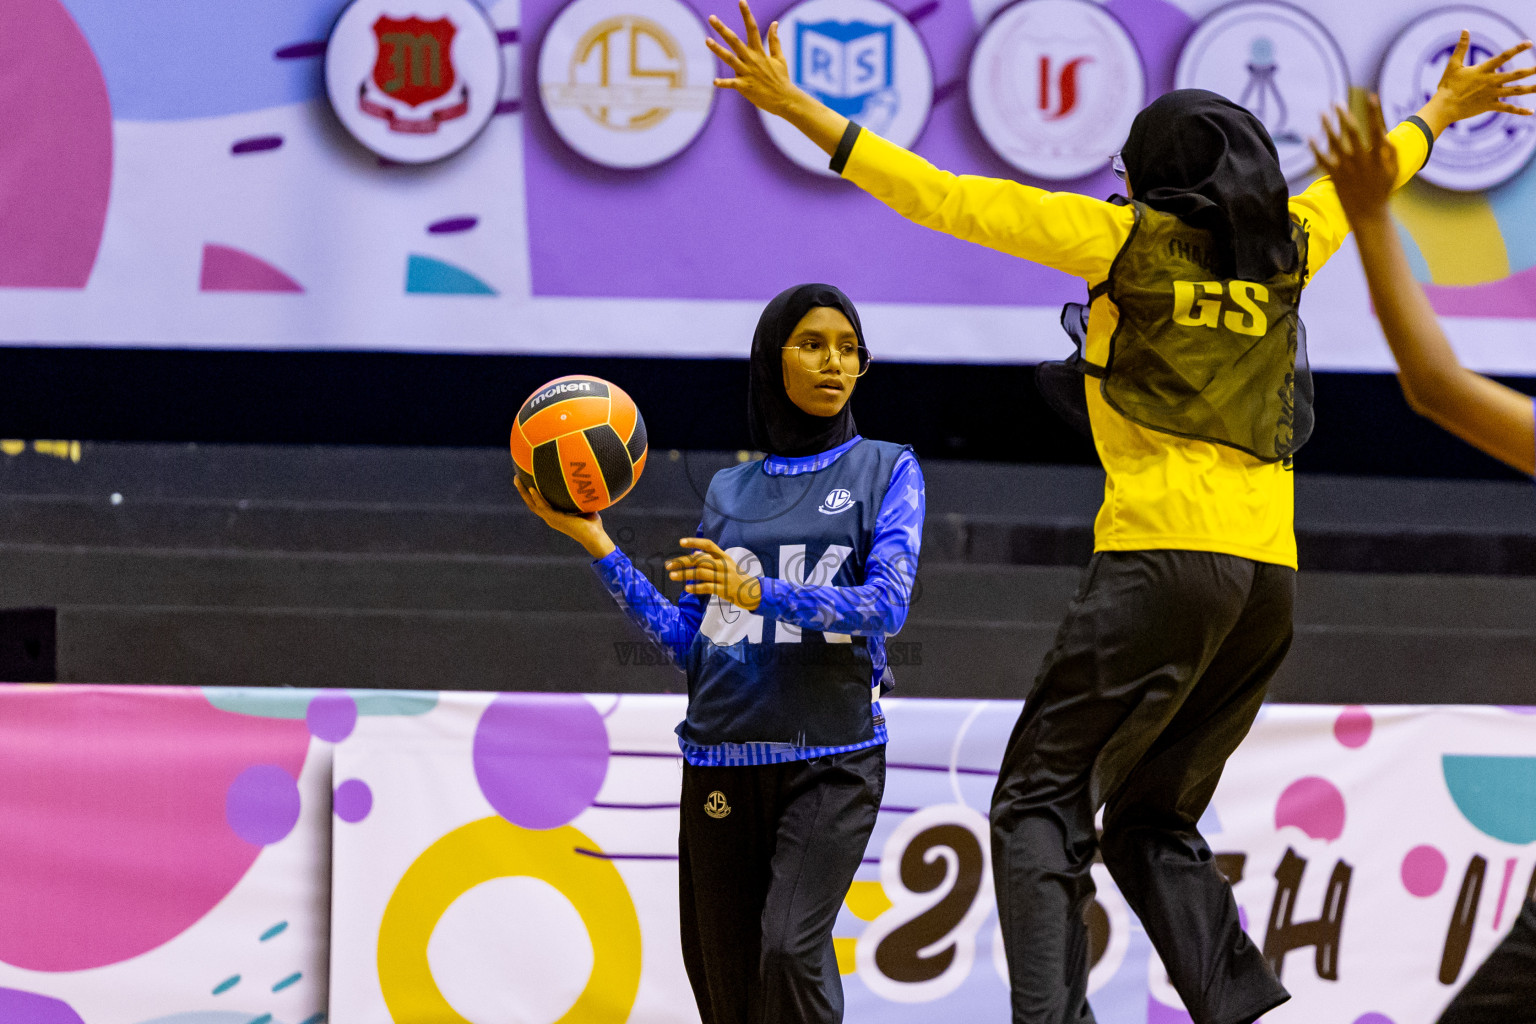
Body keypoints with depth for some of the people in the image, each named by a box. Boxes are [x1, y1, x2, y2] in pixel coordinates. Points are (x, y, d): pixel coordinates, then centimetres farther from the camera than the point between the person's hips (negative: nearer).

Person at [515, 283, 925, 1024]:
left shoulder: (885, 471, 5)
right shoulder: (730, 491, 15)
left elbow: (886, 603, -10)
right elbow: (684, 641, 14)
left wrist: (760, 594, -22)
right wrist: (597, 545, 7)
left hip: (831, 760, -4)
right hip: (722, 761, 4)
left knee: (789, 948, -25)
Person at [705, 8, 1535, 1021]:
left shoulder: (1131, 239, 1)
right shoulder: (1286, 248, 15)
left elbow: (949, 200, -1)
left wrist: (802, 111, 3)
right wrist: (1440, 115, 57)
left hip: (1163, 558, -6)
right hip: (1269, 574, 6)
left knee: (1041, 801, -2)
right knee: (1153, 823, 15)